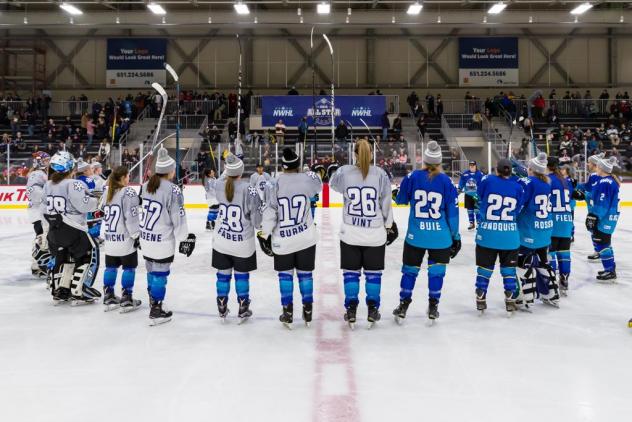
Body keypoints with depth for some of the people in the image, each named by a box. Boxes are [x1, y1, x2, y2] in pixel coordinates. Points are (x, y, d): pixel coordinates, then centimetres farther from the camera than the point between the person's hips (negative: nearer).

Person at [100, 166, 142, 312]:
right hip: (125, 238, -7)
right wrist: (136, 235, -11)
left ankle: (109, 297, 21)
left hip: (109, 238, 7)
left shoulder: (107, 192, 6)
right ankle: (126, 300, 6)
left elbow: (102, 211, 14)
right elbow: (131, 217, -18)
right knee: (129, 267, 4)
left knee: (111, 267, 15)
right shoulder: (128, 193, -16)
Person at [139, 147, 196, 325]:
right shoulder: (172, 190, -19)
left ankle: (153, 302, 34)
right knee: (160, 274, 1)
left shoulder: (146, 186, 4)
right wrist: (184, 239, -6)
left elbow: (141, 210, 13)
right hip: (162, 242, -7)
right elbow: (178, 218, -17)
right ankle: (156, 312, 7)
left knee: (152, 271, 20)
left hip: (146, 238, 7)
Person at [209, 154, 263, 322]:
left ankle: (222, 309, 24)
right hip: (243, 243, -3)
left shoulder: (218, 186, -9)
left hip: (221, 241, 3)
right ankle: (243, 310, 21)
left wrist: (226, 172, 27)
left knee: (223, 274, 14)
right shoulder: (249, 190, -20)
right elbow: (257, 219, -14)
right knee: (241, 274, 13)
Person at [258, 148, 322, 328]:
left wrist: (264, 234, -2)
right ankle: (307, 311, 18)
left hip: (282, 240, -1)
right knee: (305, 273, 13)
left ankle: (288, 313, 12)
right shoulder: (307, 179, -7)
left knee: (285, 274, 13)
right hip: (306, 238, 1)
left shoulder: (273, 184, -10)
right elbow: (318, 185, 17)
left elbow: (269, 212, -11)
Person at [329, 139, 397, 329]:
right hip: (375, 233, 0)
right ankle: (372, 310, 17)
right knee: (373, 272, 12)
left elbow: (332, 184, 15)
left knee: (351, 272, 11)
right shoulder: (380, 173, -9)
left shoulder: (344, 172, -7)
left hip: (350, 233, 0)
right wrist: (389, 225, 10)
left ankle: (351, 310, 14)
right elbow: (386, 202, -3)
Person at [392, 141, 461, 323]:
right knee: (436, 270, 11)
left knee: (410, 269, 13)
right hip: (441, 237, -1)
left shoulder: (412, 177, -6)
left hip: (415, 235, 1)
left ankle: (403, 306, 17)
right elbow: (452, 212, -3)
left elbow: (400, 200, 9)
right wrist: (455, 236, 6)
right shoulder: (446, 182, -7)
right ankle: (433, 308, 15)